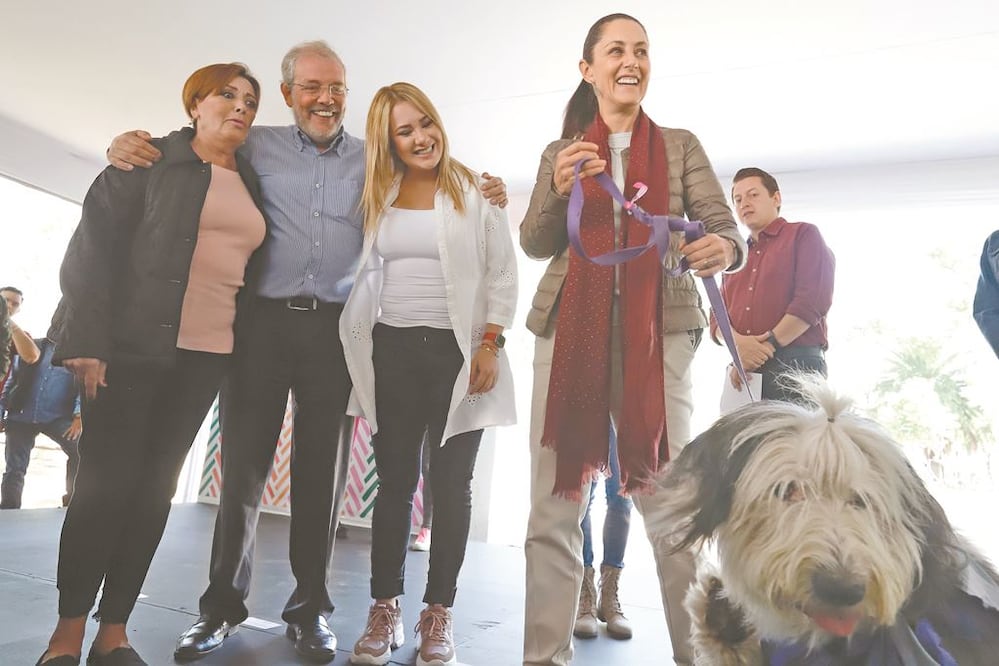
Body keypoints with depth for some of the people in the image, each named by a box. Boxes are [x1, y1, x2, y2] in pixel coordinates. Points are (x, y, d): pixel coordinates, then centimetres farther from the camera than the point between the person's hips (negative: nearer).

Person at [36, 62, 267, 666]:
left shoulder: (250, 184, 17)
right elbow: (93, 247, -5)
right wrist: (87, 340, -14)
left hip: (208, 355, 4)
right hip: (133, 345, -4)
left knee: (157, 485, 6)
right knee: (105, 481, -3)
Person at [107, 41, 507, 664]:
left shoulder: (374, 160, 13)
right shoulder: (257, 146, 11)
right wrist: (127, 145, -4)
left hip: (335, 327, 1)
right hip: (263, 320, 0)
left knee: (324, 469, 5)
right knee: (243, 462, 4)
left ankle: (311, 607, 20)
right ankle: (224, 603, 22)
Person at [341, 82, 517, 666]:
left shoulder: (475, 191, 3)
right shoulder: (377, 197, 12)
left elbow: (503, 274, -1)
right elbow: (362, 271, 14)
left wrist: (490, 344, -10)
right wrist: (361, 347, 6)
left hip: (458, 351, -2)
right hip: (392, 352, 3)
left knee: (451, 484, 4)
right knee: (395, 481, 6)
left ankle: (439, 614, 16)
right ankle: (385, 610, 19)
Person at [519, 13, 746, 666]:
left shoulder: (681, 145, 15)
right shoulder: (560, 152, 17)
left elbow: (723, 224, 4)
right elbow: (535, 245, 8)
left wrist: (724, 249, -20)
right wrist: (559, 189, -11)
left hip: (660, 331, -1)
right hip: (570, 328, 1)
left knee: (672, 501, -4)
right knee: (554, 504, 0)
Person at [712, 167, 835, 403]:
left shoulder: (804, 235, 9)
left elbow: (812, 301, -5)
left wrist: (766, 347, -11)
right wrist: (737, 343, -10)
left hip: (796, 365, -4)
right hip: (743, 374, 5)